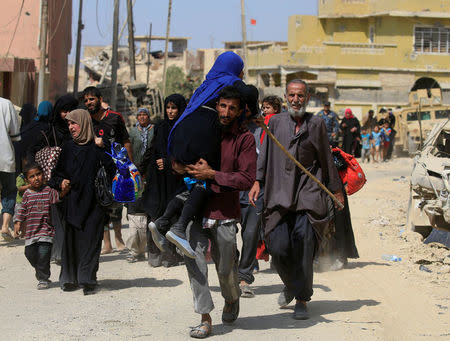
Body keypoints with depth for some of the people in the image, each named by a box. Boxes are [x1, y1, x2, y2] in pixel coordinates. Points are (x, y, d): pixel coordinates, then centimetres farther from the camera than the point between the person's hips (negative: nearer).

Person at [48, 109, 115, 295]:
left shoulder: (97, 147, -2)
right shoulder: (68, 148, 13)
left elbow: (111, 171, -6)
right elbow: (57, 173, 19)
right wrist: (60, 182, 2)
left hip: (93, 202, -4)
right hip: (72, 201, 4)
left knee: (90, 241, -5)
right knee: (71, 240, 3)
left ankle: (87, 279, -2)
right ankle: (70, 278, 10)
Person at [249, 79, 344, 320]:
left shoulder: (316, 124, 8)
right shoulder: (276, 122, 11)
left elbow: (326, 159, 14)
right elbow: (265, 153, 13)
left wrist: (336, 189, 16)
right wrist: (257, 181, 2)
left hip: (308, 193, -1)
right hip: (279, 194, 1)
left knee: (303, 244, -12)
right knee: (278, 247, -6)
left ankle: (302, 300, -2)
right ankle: (291, 285, 23)